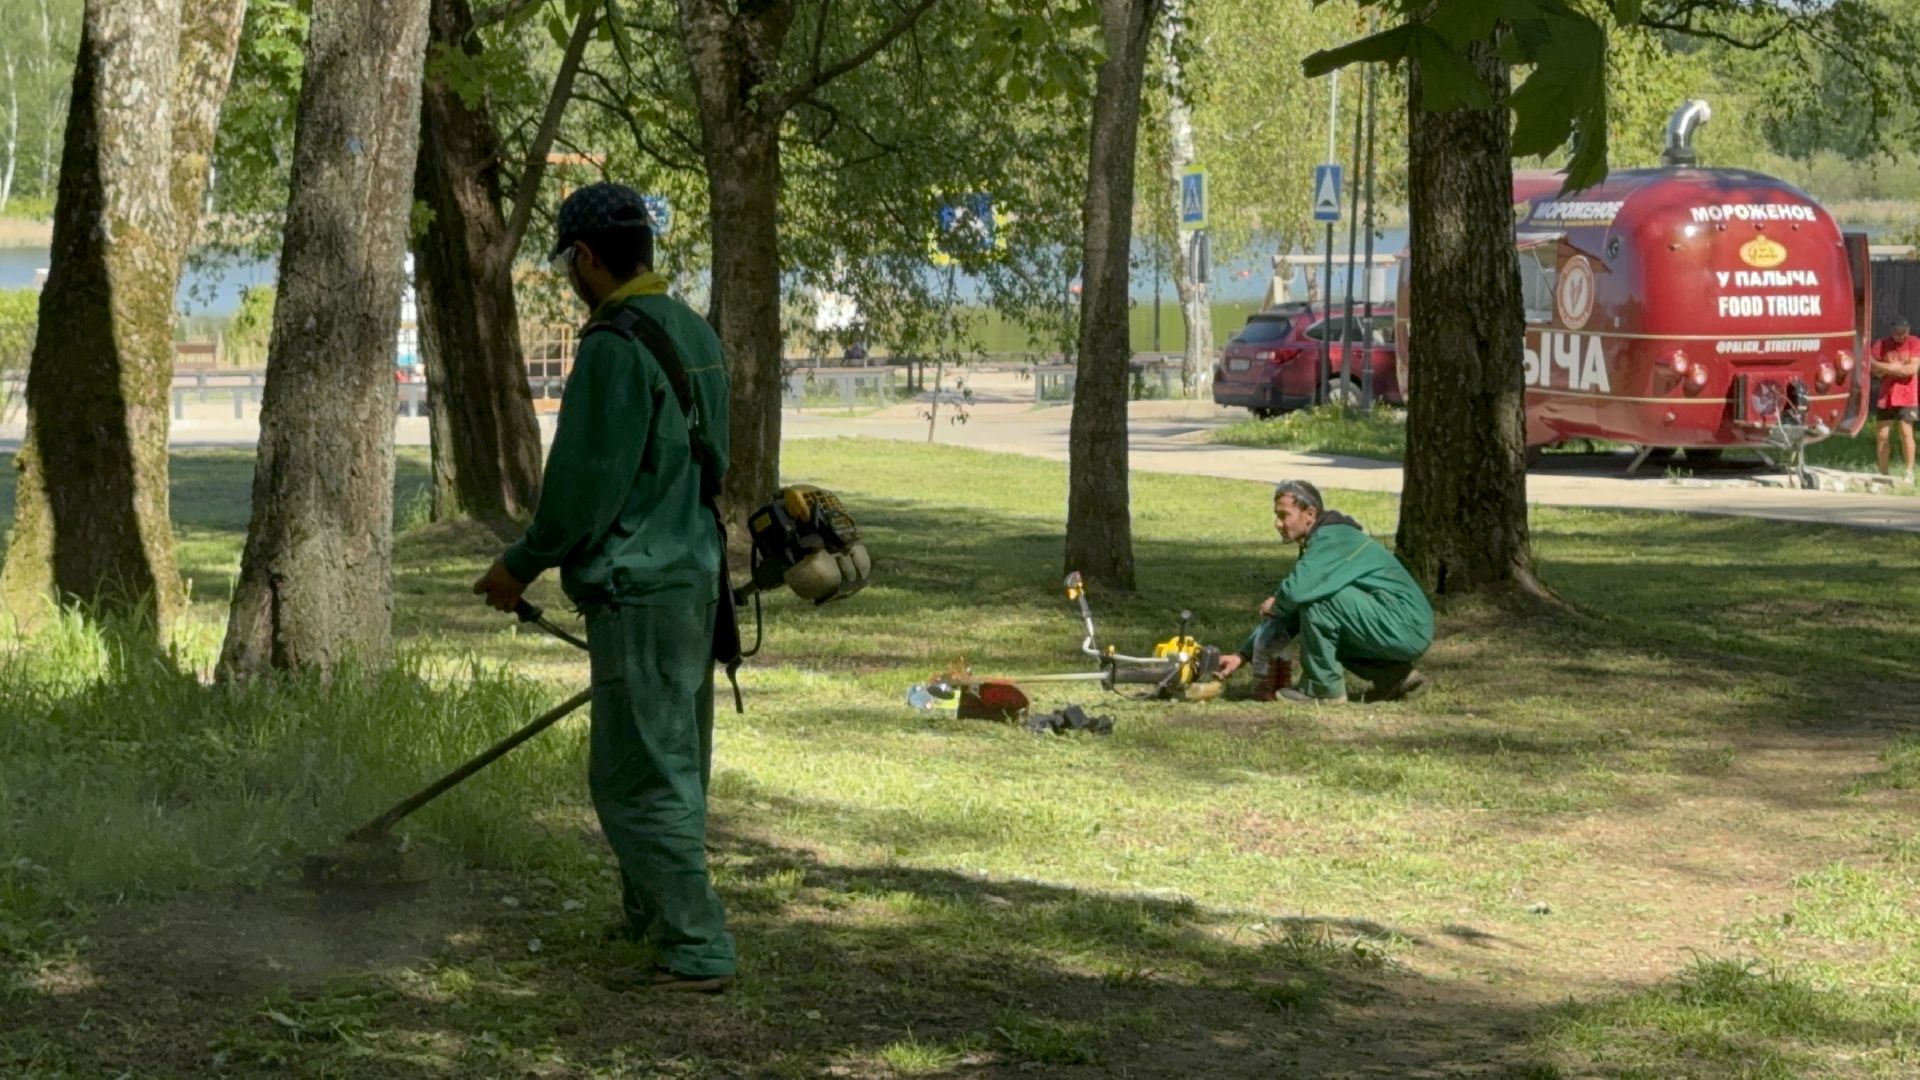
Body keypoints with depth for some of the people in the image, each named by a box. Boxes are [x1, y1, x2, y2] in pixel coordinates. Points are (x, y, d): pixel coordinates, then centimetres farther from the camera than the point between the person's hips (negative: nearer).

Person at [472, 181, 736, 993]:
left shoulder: (614, 348, -17)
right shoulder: (694, 334, 11)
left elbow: (584, 485, -18)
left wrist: (523, 566, -4)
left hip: (639, 591, -10)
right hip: (696, 575, 10)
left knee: (639, 775, -6)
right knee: (673, 762, 20)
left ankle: (696, 950, -6)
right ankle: (654, 913, 34)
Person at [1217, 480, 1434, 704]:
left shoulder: (1332, 539, -15)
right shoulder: (1318, 544, 17)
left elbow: (1296, 591, -31)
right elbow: (1292, 612, 19)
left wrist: (1274, 605, -6)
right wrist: (1243, 655, 12)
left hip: (1404, 628, -10)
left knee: (1317, 597, -20)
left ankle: (1323, 688, -9)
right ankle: (1394, 675, 16)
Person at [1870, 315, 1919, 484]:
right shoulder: (1881, 344, 2)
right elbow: (1876, 371, -4)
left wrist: (1886, 367, -10)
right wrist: (1899, 368, -14)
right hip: (1885, 396, 3)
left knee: (1906, 432, -15)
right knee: (1882, 435, 2)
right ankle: (1883, 474, 12)